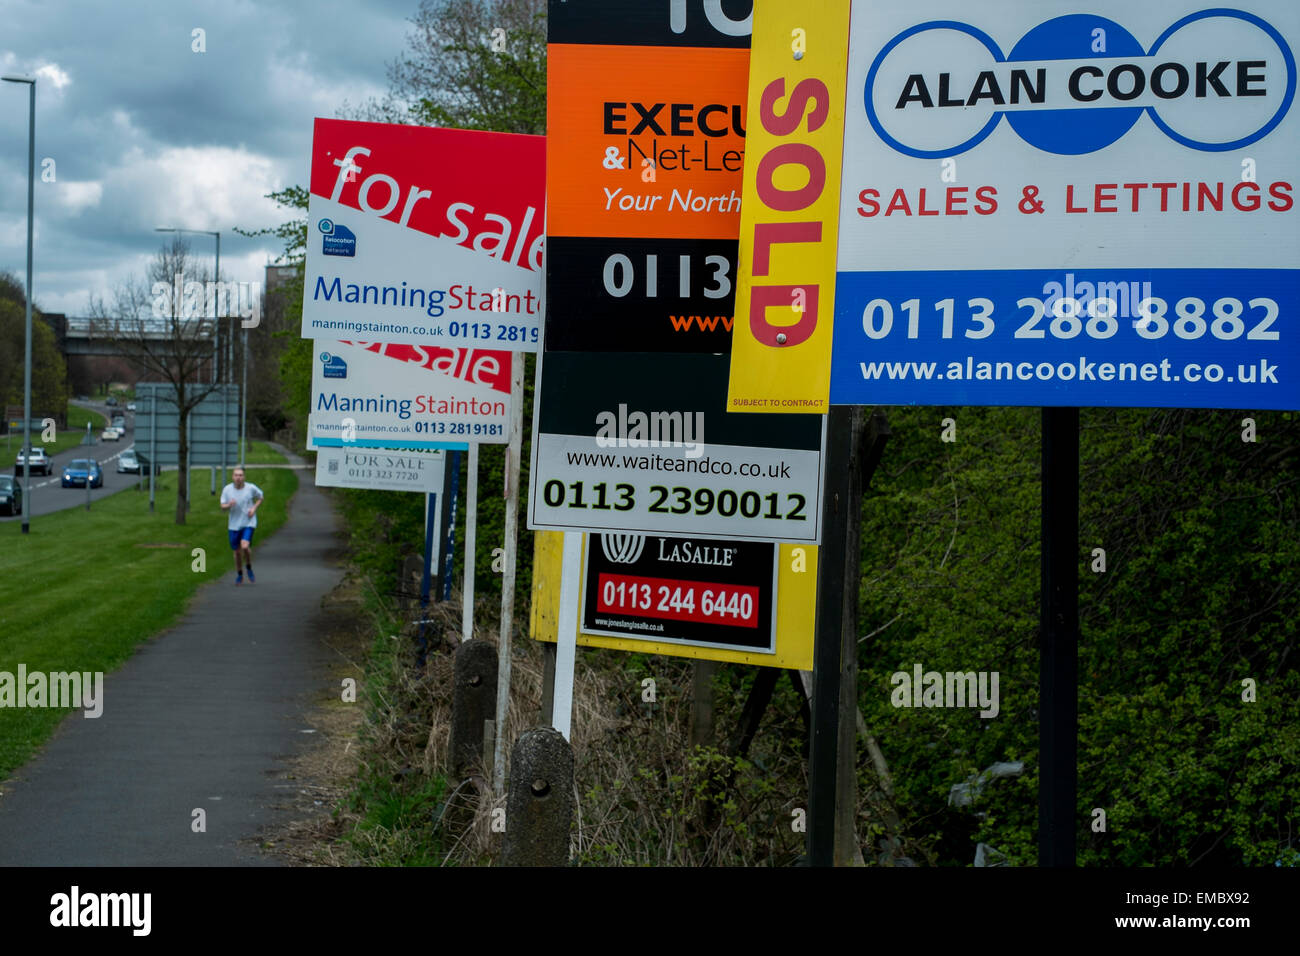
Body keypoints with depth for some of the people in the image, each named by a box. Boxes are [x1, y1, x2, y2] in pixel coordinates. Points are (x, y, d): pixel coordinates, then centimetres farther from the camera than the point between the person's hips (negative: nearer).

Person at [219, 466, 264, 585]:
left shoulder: (251, 488, -8)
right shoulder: (227, 489, -5)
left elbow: (261, 497, 10)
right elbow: (222, 507, 0)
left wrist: (254, 508, -6)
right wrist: (229, 505, -23)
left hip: (248, 523, -2)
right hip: (234, 525, 2)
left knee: (245, 546, -21)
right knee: (237, 551, 9)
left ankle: (249, 567, 8)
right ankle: (239, 575, 31)